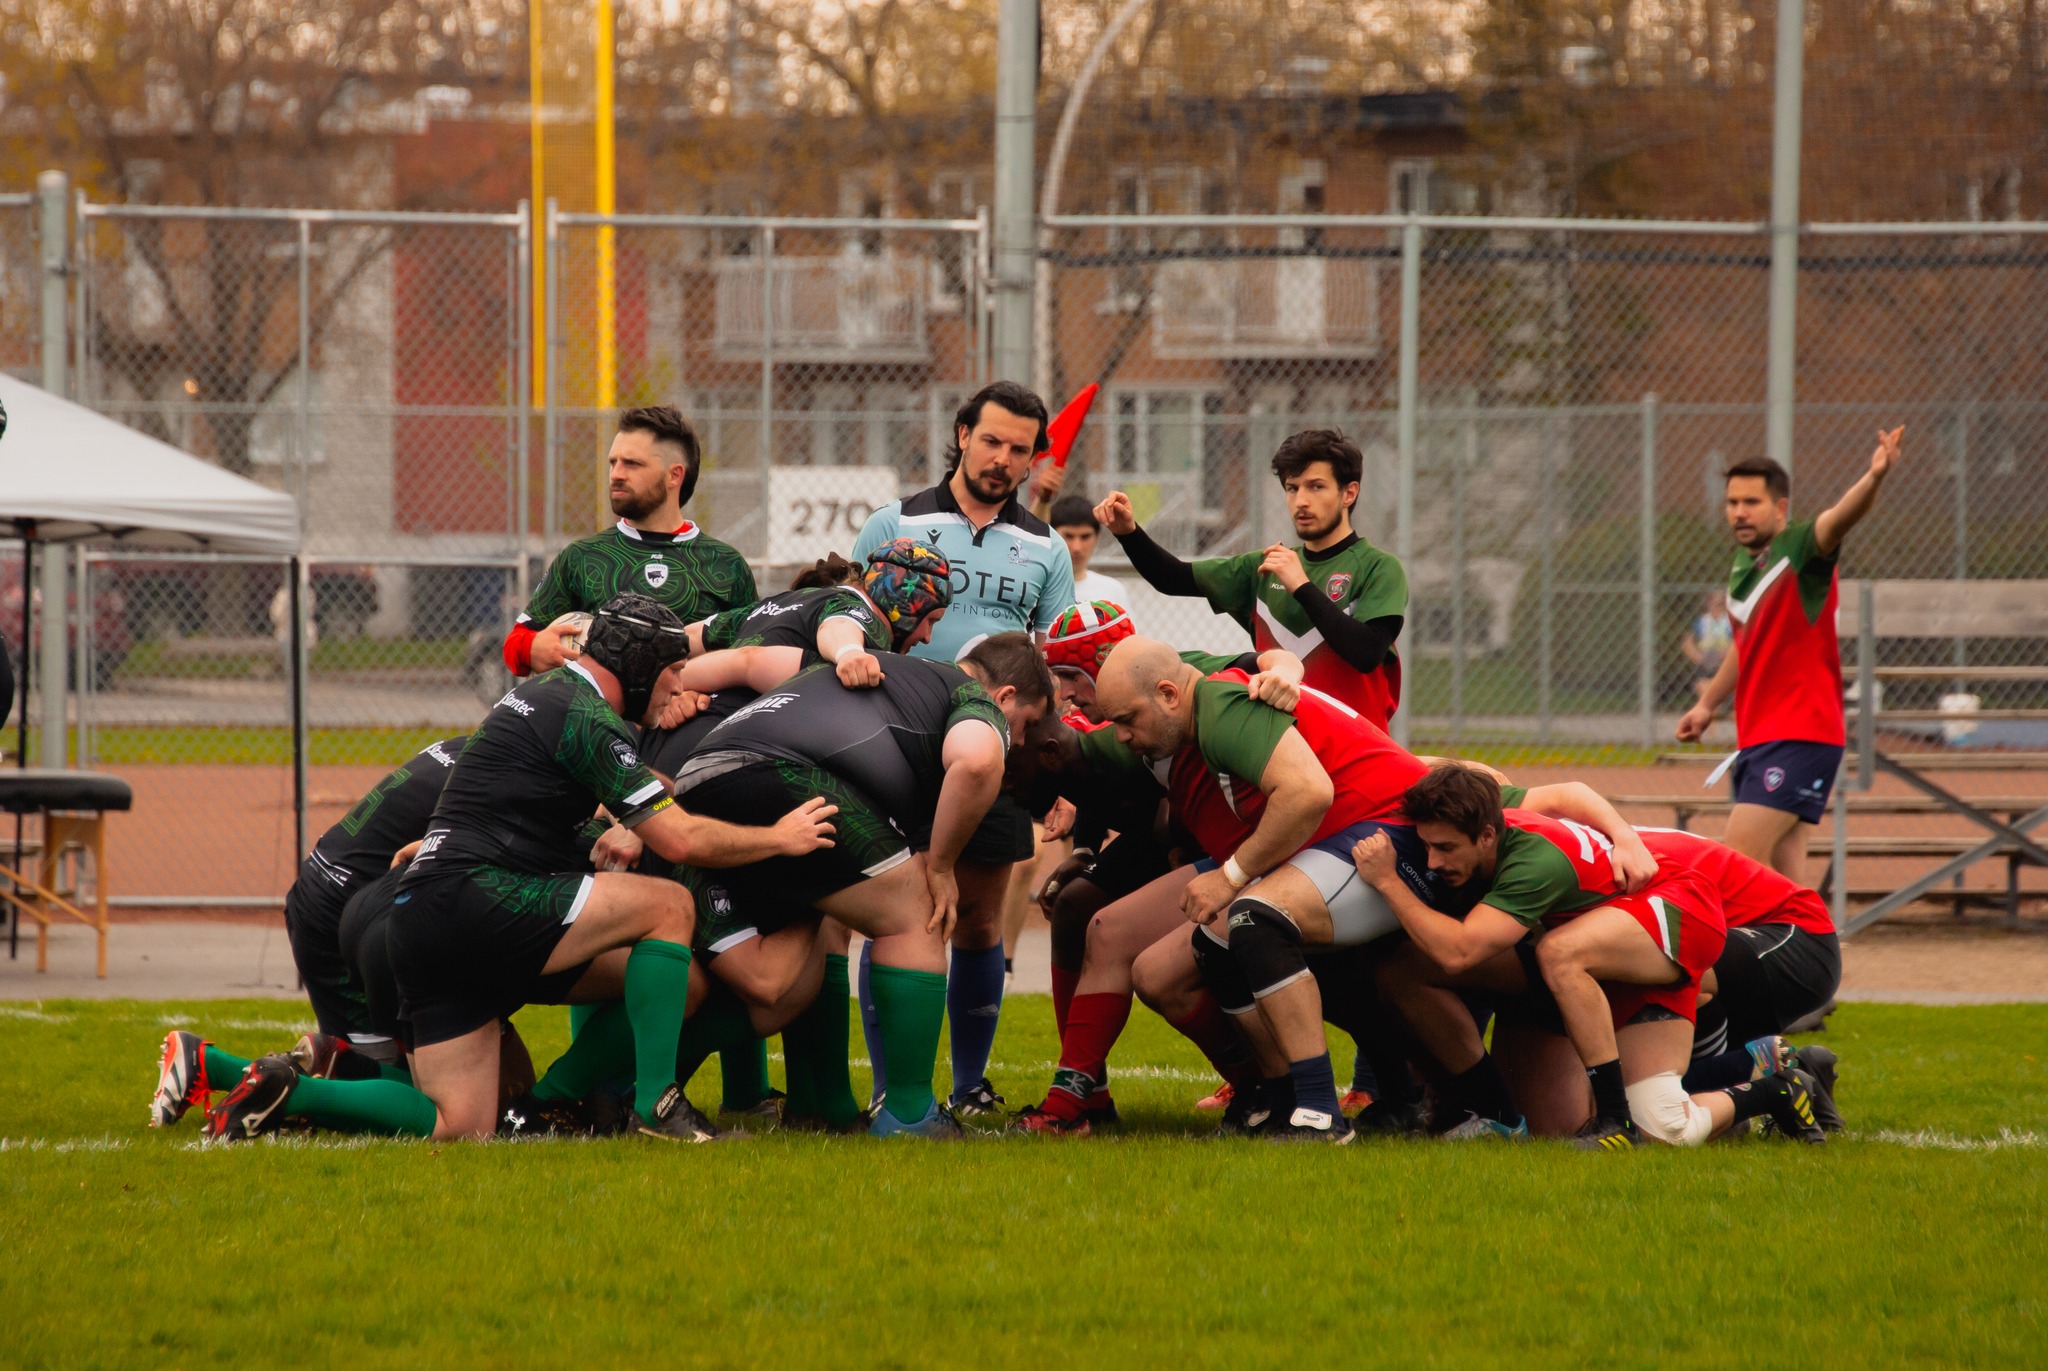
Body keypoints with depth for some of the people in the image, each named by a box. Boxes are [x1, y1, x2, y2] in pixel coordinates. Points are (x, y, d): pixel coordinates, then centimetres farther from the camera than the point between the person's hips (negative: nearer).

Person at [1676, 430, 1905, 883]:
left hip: (1800, 735, -8)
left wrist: (1875, 478, -53)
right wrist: (1707, 704, 35)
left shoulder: (1801, 550, -11)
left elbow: (1841, 518, -33)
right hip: (1756, 739, 9)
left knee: (1739, 858, -17)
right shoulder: (1742, 565, 13)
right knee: (1782, 875, 6)